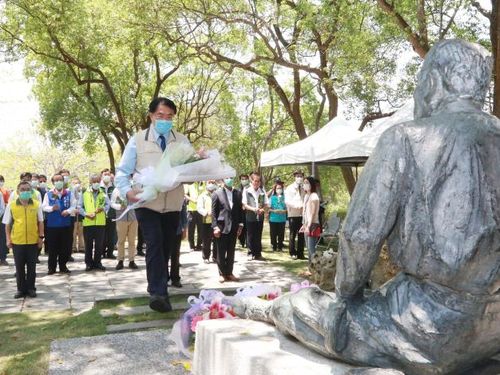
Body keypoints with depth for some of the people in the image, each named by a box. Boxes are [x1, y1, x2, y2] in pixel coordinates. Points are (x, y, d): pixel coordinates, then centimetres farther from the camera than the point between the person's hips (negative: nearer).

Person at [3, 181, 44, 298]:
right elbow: (7, 224, 4)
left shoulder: (37, 204, 0)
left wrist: (41, 237, 1)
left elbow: (40, 222, 6)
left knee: (31, 266, 8)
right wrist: (8, 239, 0)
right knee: (19, 267, 9)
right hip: (17, 241, 0)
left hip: (33, 241, 0)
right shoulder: (11, 205, -1)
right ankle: (21, 289, 20)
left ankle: (31, 288, 19)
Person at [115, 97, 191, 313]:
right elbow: (122, 172, 2)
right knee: (155, 243, -20)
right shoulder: (137, 140, 2)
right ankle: (158, 293, -23)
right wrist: (127, 190, -18)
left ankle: (159, 291, 28)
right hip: (147, 203, -3)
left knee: (166, 248, 11)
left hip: (172, 205, 3)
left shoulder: (182, 141, 9)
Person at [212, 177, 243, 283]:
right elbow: (214, 212, -4)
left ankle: (229, 273, 20)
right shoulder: (217, 193, -3)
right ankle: (222, 274, 15)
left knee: (231, 252, 10)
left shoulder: (238, 193, 8)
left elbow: (240, 210, 10)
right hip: (221, 227, -3)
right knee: (221, 252, 4)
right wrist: (215, 227, -11)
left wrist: (240, 225, 3)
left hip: (233, 227, 3)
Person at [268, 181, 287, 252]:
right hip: (273, 219, 0)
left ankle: (280, 247, 17)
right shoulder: (272, 198, 2)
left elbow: (287, 208, 6)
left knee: (281, 234, 5)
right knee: (273, 234, 3)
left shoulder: (284, 197, 2)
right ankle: (274, 247, 14)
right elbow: (269, 208, 3)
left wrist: (283, 211, -13)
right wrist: (274, 211, -13)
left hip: (282, 219, 0)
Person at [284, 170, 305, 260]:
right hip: (293, 214, -4)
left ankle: (300, 253, 13)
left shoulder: (303, 189, 13)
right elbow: (287, 201, -9)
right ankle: (293, 253, 10)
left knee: (301, 235, 6)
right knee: (293, 234, 1)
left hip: (302, 214, 4)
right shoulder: (289, 188, 0)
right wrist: (297, 205, -20)